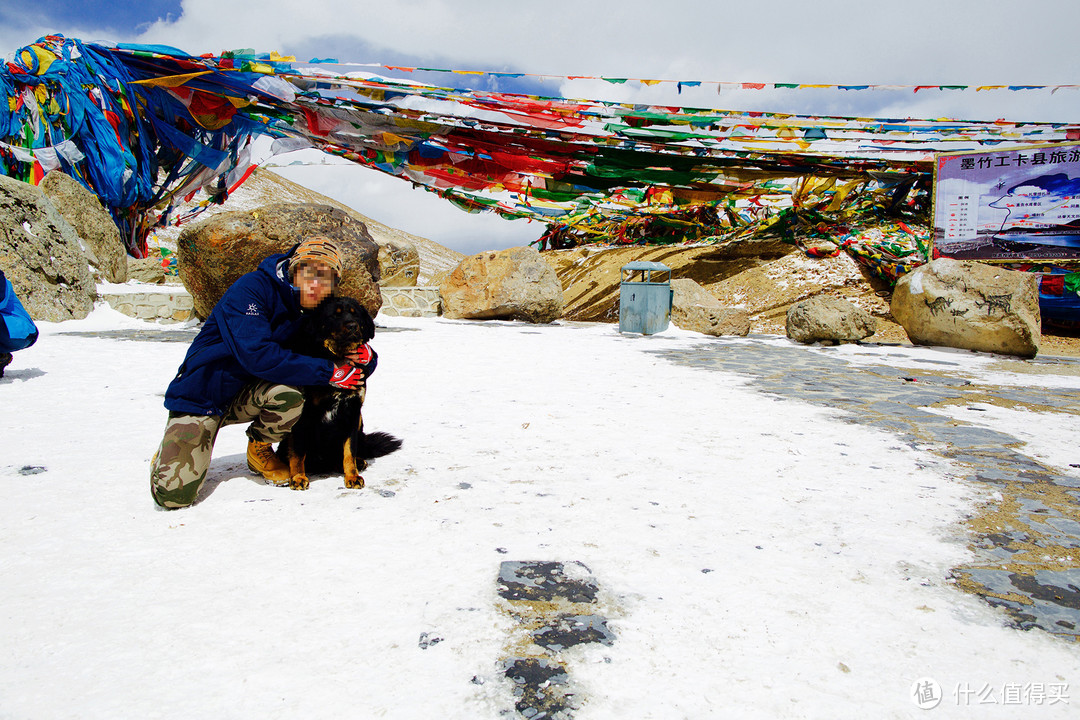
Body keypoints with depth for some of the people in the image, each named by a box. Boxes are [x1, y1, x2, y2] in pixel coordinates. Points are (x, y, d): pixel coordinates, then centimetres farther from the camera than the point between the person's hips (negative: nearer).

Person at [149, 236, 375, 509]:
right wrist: (328, 372, -32)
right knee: (174, 494, -21)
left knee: (288, 393, -33)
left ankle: (260, 451, 1)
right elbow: (256, 354, -35)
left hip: (248, 395, 5)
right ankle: (170, 454, 17)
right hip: (201, 396, -4)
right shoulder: (252, 289, -21)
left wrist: (364, 357, -24)